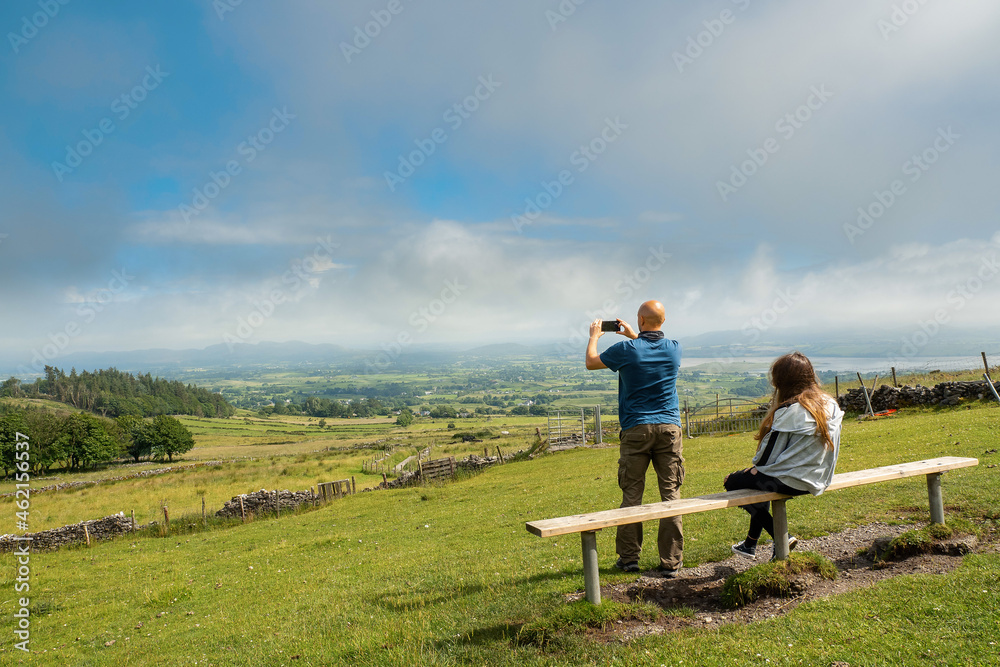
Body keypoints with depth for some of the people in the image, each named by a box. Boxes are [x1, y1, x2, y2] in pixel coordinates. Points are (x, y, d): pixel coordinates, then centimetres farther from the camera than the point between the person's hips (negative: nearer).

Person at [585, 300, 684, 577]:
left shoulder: (627, 350, -7)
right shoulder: (674, 348, 3)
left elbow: (591, 363, 9)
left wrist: (594, 335, 24)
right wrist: (632, 335, 37)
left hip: (636, 429, -2)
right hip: (669, 427, 3)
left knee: (632, 494, 6)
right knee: (671, 493, 4)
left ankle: (629, 558, 14)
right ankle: (671, 562, 6)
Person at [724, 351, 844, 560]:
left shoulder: (789, 411, -22)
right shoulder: (830, 404, 1)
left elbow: (769, 455, -17)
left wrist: (756, 468, 4)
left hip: (792, 481, -9)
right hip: (818, 479, 9)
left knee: (732, 481, 8)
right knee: (760, 477, 31)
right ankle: (750, 544, 37)